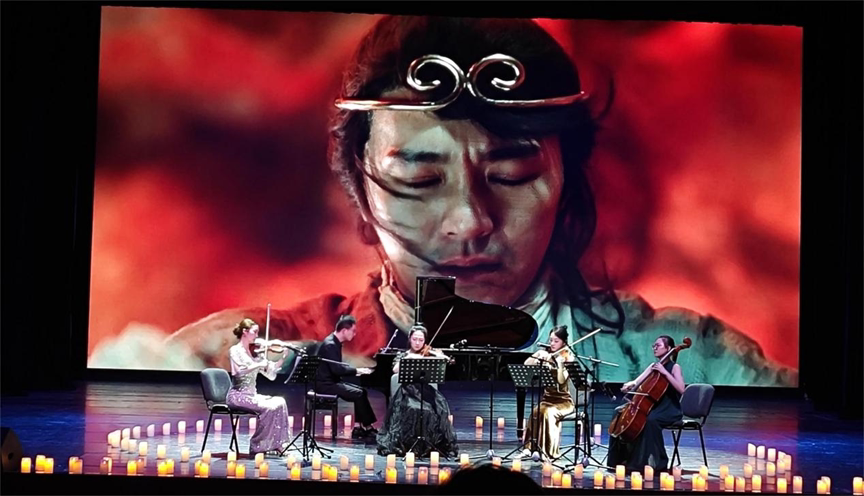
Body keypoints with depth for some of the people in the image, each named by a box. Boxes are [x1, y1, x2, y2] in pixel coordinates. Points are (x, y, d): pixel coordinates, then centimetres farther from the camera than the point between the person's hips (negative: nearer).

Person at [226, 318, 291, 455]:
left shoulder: (255, 352, 13)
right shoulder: (235, 351, -6)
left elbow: (270, 372, 8)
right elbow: (239, 371, -24)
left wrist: (284, 357, -1)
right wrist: (260, 364, -25)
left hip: (251, 394, 7)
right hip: (238, 395, -7)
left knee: (280, 402, -13)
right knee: (268, 407, -26)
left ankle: (275, 444, -12)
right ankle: (257, 446, -14)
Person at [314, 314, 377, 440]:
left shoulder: (335, 343, 11)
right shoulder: (330, 344, -21)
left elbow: (339, 365, 17)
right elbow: (337, 369, -27)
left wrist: (356, 370, 3)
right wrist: (357, 370, -19)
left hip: (332, 381, 10)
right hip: (326, 384, -10)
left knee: (361, 391, 1)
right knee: (358, 394, -17)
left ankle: (358, 427, -3)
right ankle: (368, 427, -6)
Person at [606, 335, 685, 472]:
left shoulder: (674, 367, -4)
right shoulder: (653, 366, 14)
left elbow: (681, 389, -20)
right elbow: (637, 382, 6)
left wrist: (665, 372, -23)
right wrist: (630, 385, -17)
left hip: (670, 410, -7)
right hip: (654, 407, 7)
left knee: (650, 420, -36)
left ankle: (658, 463, -24)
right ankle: (624, 459, -3)